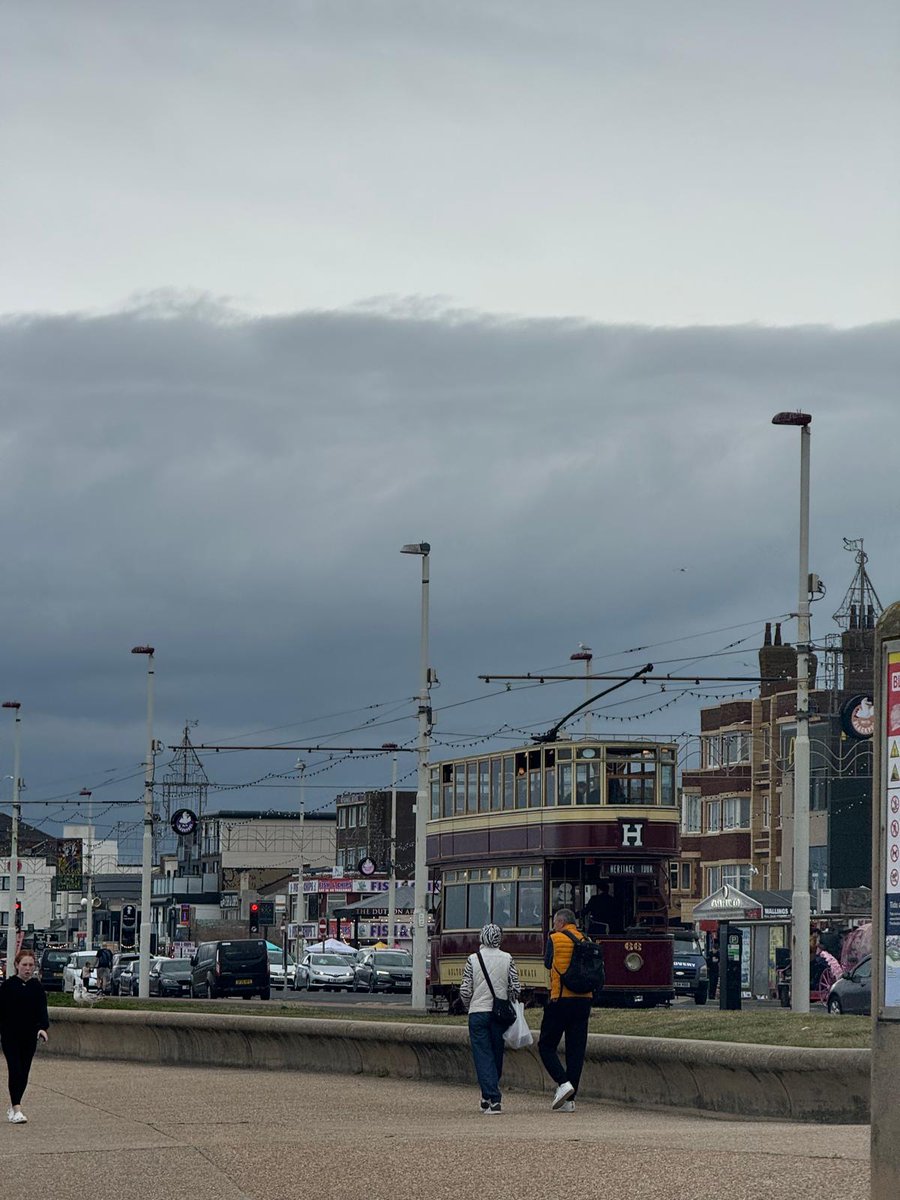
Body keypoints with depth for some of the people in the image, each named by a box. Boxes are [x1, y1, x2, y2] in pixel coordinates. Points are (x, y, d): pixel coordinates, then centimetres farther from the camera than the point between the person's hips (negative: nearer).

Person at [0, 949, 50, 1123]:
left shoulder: (37, 987, 3)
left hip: (29, 1037, 3)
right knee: (15, 1070, -13)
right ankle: (16, 1109, -17)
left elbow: (42, 1010, -5)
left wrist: (43, 1027, -22)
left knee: (24, 1072, 7)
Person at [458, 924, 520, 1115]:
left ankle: (493, 1099, -13)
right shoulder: (508, 959, -1)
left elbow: (465, 990, -3)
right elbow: (515, 988, -2)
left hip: (478, 1012, -2)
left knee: (483, 1056, -2)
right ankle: (490, 1095, 27)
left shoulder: (473, 959, -3)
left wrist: (468, 1006, 16)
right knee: (497, 1054, 15)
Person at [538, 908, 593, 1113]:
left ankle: (563, 1082, -14)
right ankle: (569, 1100, 6)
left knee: (546, 1046, 6)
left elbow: (548, 963, 4)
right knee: (576, 1050, 6)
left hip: (561, 999, -5)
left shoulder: (556, 939, -6)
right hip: (584, 1000, 5)